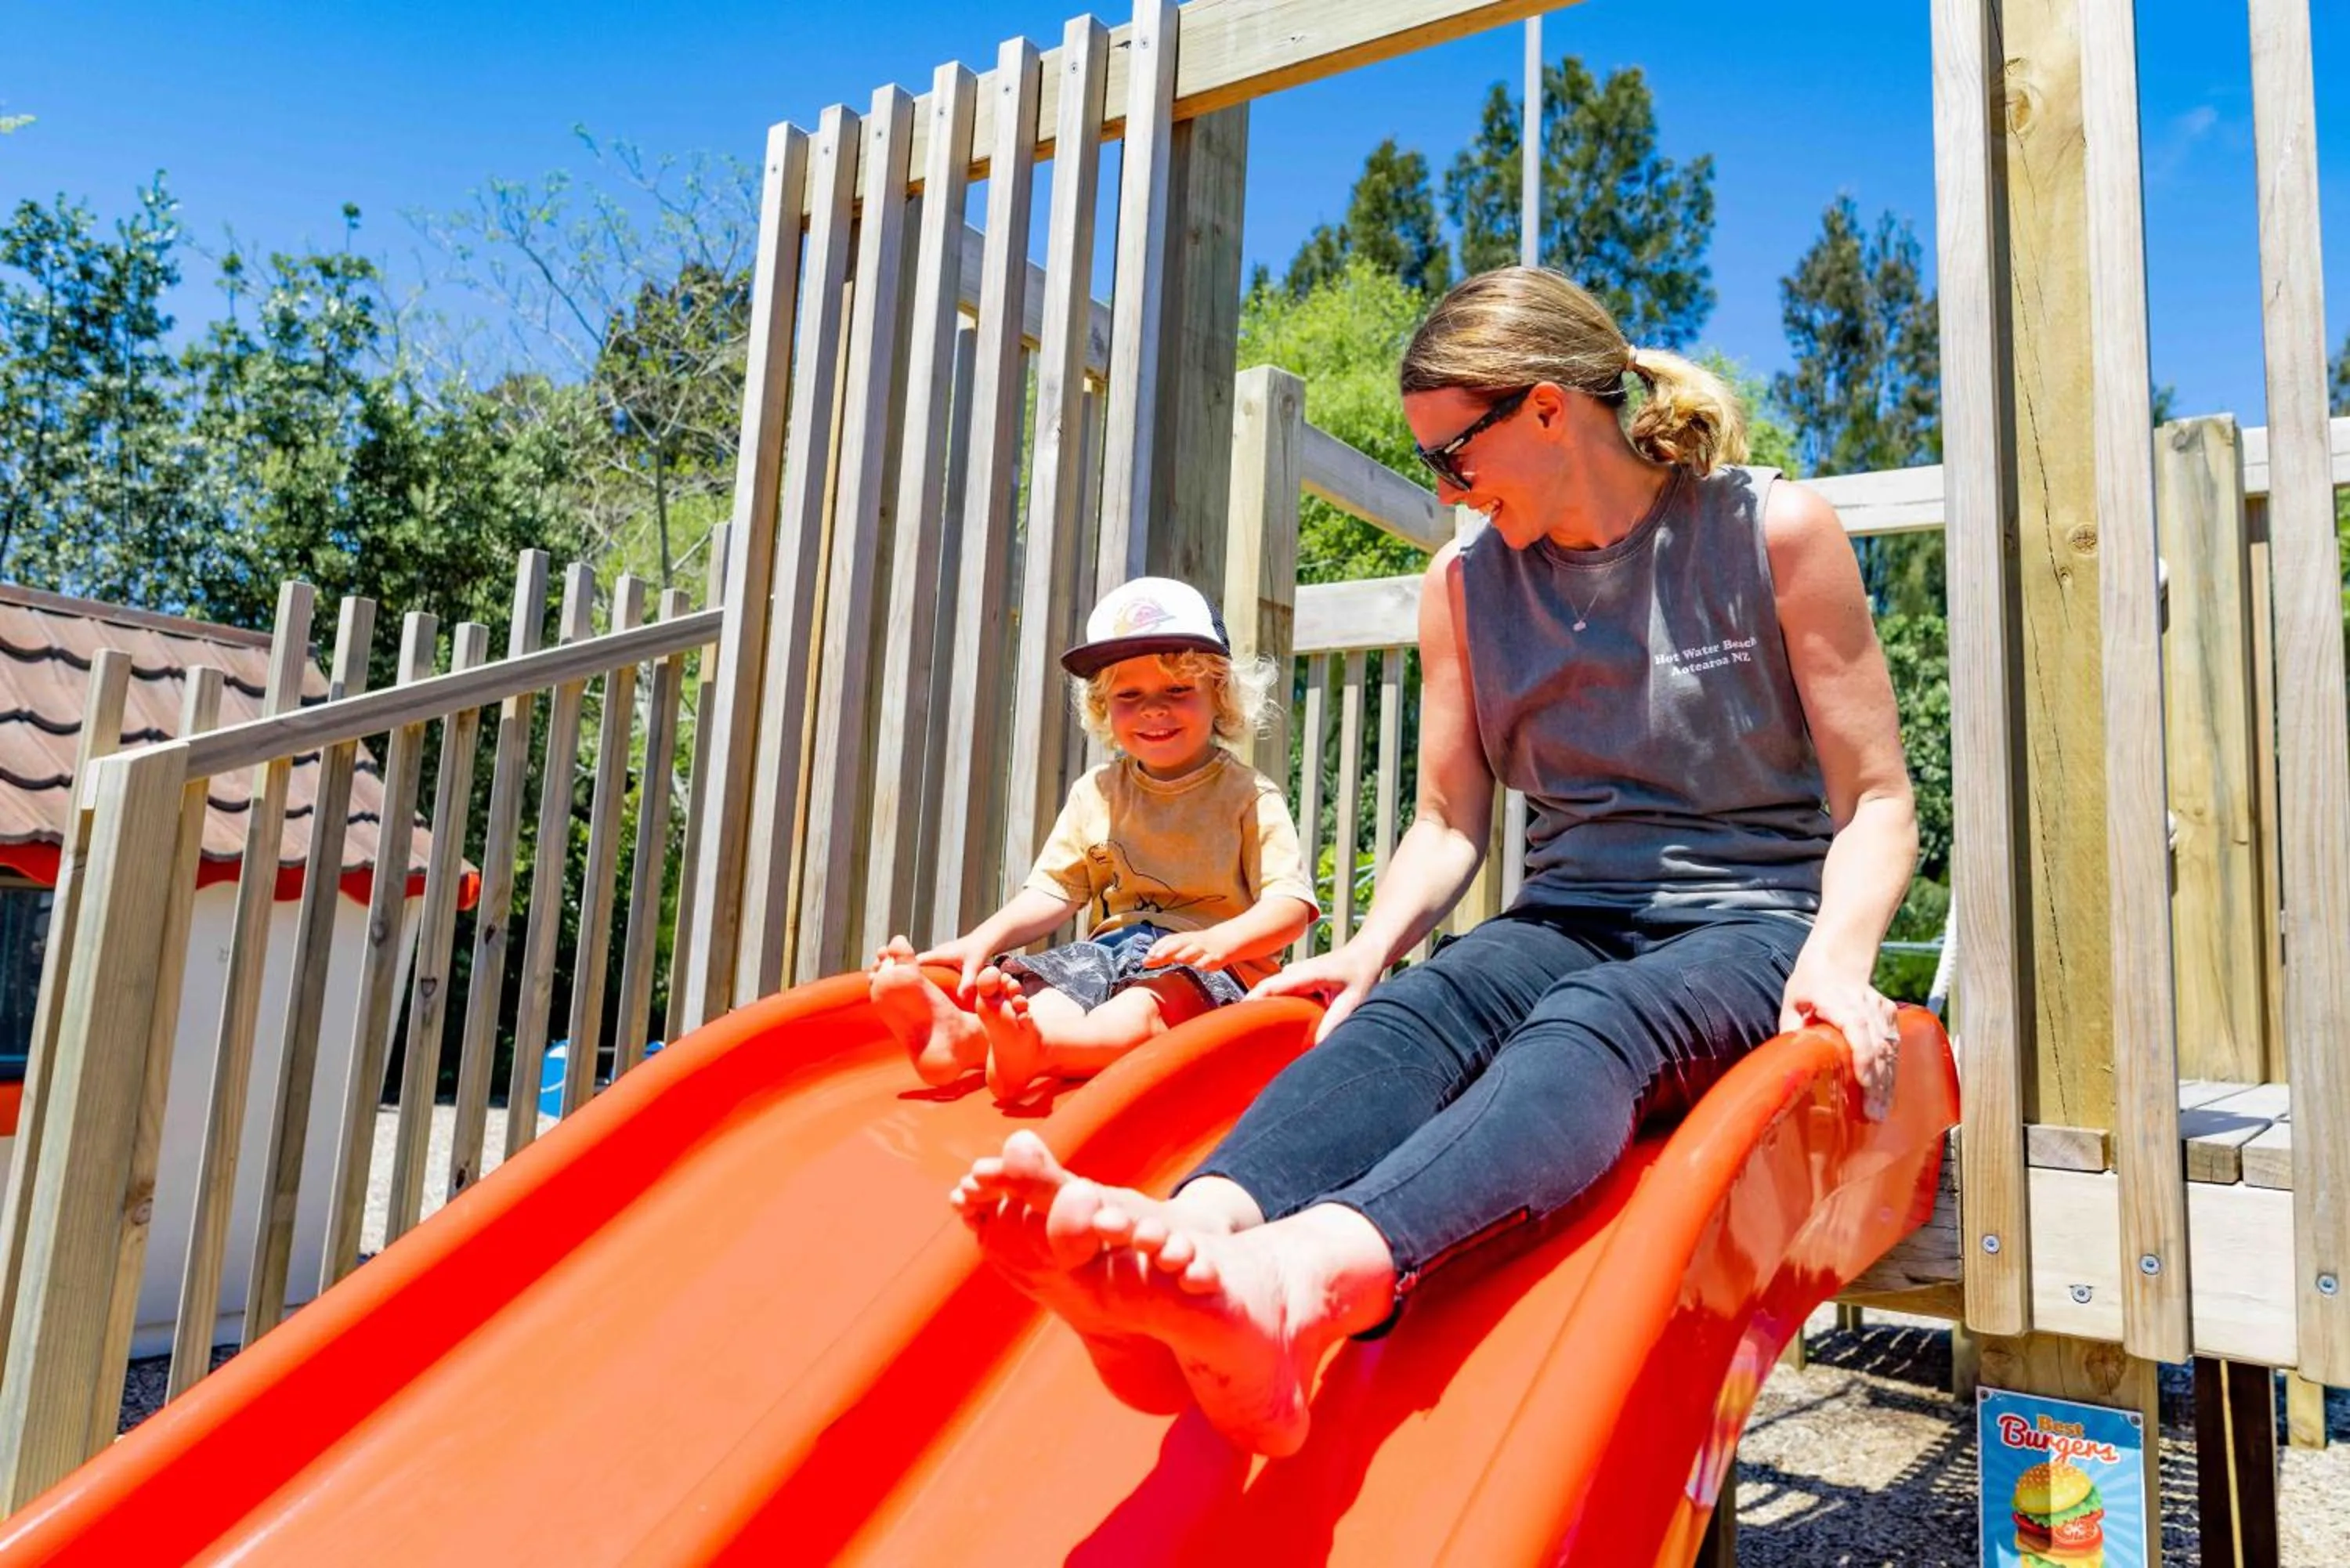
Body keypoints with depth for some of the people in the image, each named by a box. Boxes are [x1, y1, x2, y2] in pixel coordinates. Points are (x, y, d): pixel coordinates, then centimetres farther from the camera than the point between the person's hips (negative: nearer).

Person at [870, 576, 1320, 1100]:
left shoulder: (1248, 796, 2)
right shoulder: (1096, 793, 16)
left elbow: (1292, 905, -7)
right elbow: (1054, 890, 12)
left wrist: (1219, 940, -27)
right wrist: (984, 938, -6)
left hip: (1213, 966, -5)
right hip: (1109, 949, 5)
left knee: (1147, 1005, -37)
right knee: (1026, 977, -25)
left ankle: (1033, 1046, -65)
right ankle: (961, 1030, -56)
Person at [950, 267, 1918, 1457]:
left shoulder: (1773, 532, 1)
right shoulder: (1465, 584, 11)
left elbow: (1875, 801, 0)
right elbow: (1449, 823, 11)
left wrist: (1837, 960, -20)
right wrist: (1373, 944, -9)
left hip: (1753, 926, -3)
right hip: (1566, 920, 4)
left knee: (1589, 1026, -37)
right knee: (1412, 1012, -31)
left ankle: (1300, 1282, -63)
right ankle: (1198, 1234, -58)